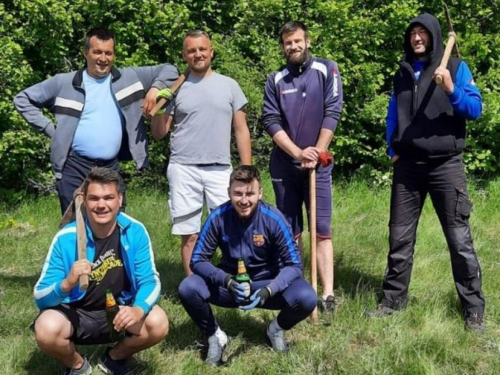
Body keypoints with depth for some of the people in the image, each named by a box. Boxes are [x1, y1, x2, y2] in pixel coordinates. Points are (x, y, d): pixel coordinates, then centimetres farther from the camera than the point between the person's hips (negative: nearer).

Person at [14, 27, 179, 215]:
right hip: (75, 167, -2)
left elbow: (168, 70, 11)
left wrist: (156, 88, -9)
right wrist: (49, 128, 1)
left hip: (111, 167, 2)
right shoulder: (64, 82, 2)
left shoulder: (128, 77, 6)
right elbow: (23, 99, 10)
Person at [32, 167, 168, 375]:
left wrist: (138, 309, -35)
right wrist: (67, 284, -40)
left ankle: (114, 358, 8)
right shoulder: (66, 238, -17)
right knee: (46, 329, -32)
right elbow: (40, 298, -17)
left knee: (158, 323, -26)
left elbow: (150, 280, -13)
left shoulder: (135, 231, -13)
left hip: (119, 311, 2)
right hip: (76, 314, -1)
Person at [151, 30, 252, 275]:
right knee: (189, 235, 4)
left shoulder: (229, 85, 9)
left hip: (220, 170, 1)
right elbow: (159, 134, 8)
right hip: (183, 170, 0)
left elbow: (241, 130, 9)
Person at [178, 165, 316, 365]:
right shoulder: (218, 217, -17)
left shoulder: (273, 219, -20)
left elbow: (294, 265, -16)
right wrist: (225, 280, -32)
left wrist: (269, 290, -34)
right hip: (230, 284, 1)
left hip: (266, 283, 0)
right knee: (188, 289, -27)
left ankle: (276, 329, 7)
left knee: (306, 298, -29)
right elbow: (197, 259, -13)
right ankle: (214, 335, 2)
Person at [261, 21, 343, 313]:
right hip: (284, 166, 2)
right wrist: (298, 152, -13)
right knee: (290, 231, 8)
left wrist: (316, 153, -11)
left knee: (322, 229, -5)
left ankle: (328, 294, -6)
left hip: (319, 164, -2)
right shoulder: (276, 80, 6)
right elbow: (270, 121, -1)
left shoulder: (327, 70, 1)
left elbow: (332, 113, -6)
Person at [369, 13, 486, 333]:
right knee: (400, 237, 7)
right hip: (408, 166, 4)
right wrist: (392, 150, 6)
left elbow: (475, 110, -5)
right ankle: (394, 299, 20)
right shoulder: (402, 73, 14)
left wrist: (451, 90, -22)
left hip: (446, 165, -4)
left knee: (459, 238, -3)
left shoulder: (456, 67, 2)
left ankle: (474, 309, 6)